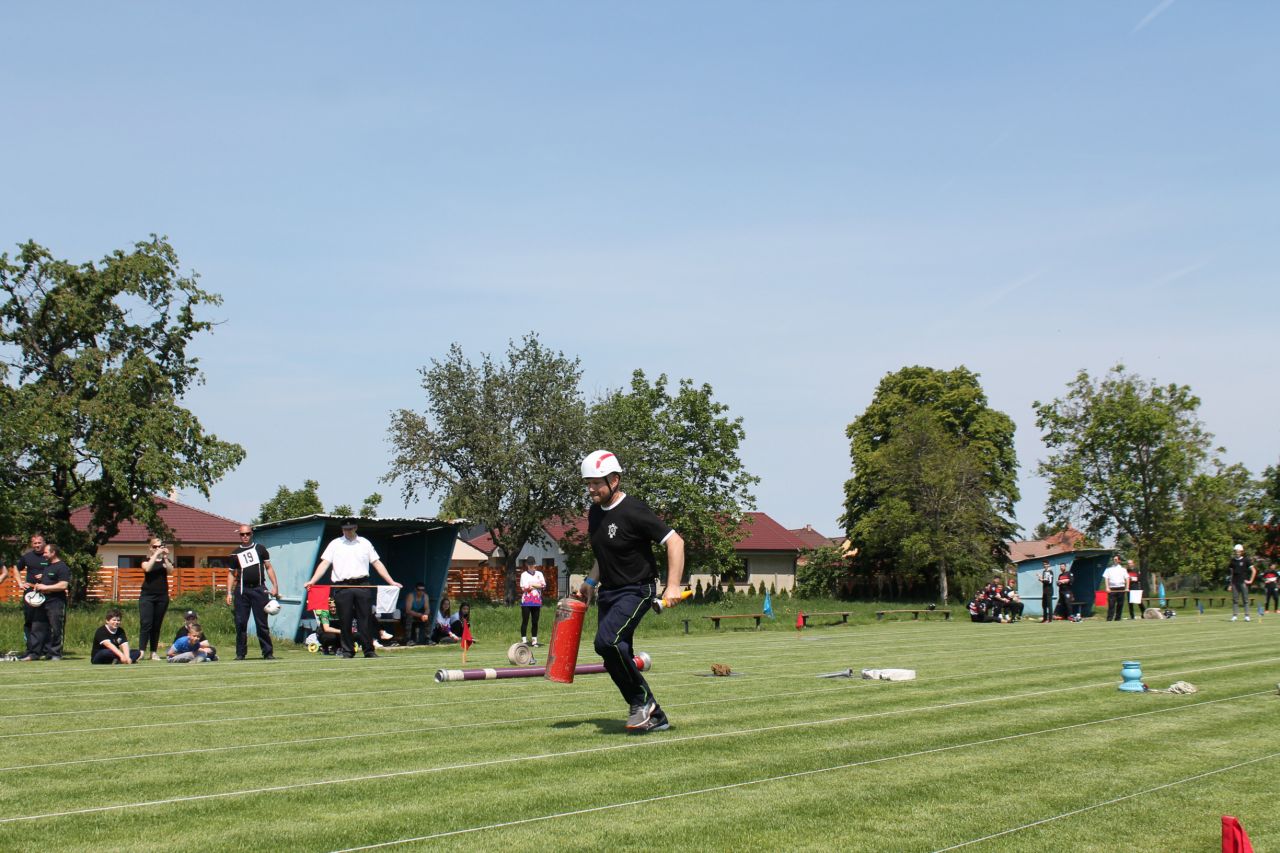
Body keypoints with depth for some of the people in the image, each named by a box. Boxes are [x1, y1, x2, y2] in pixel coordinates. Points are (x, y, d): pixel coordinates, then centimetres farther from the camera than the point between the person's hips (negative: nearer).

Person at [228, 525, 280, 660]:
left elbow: (268, 567, 10)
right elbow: (231, 573, 13)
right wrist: (229, 592, 4)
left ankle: (268, 653, 2)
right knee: (240, 623, 0)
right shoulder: (235, 554, 11)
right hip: (242, 590, 1)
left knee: (262, 623, -1)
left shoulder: (260, 549, 10)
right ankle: (240, 653, 8)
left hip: (259, 589, -1)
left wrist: (275, 586, 0)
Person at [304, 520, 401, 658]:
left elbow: (377, 564, 13)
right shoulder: (335, 544, 11)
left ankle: (369, 650, 1)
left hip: (362, 585, 1)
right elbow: (324, 564, 4)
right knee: (345, 620, 0)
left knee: (366, 618, -3)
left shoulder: (365, 543, 14)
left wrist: (392, 582, 7)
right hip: (342, 587, -1)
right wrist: (312, 581, -9)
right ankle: (347, 651, 8)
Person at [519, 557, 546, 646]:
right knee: (525, 621, -3)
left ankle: (534, 640, 8)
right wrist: (537, 585, -8)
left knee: (535, 622, 4)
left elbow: (543, 585, 2)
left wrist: (531, 585, -9)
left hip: (537, 601, 3)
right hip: (526, 601, -3)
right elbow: (523, 587, -7)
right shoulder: (524, 574, 5)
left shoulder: (539, 574, 14)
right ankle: (524, 640, -1)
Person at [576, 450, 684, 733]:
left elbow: (675, 541, -18)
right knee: (615, 659, 6)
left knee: (607, 641, -27)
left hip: (636, 590, -9)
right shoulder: (595, 512, 9)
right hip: (608, 593, 9)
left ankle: (642, 700, -9)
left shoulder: (633, 511, -17)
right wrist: (590, 582, 17)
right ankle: (653, 717, 17)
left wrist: (673, 586, -23)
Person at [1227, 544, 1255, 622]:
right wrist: (1230, 583, 12)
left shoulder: (1245, 560, -1)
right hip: (1235, 582, 3)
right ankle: (1234, 616, 5)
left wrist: (1250, 581, -4)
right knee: (1235, 599, 2)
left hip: (1243, 582, -3)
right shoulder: (1233, 561, 11)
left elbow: (1254, 571, -1)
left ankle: (1247, 616, 2)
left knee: (1245, 599, -1)